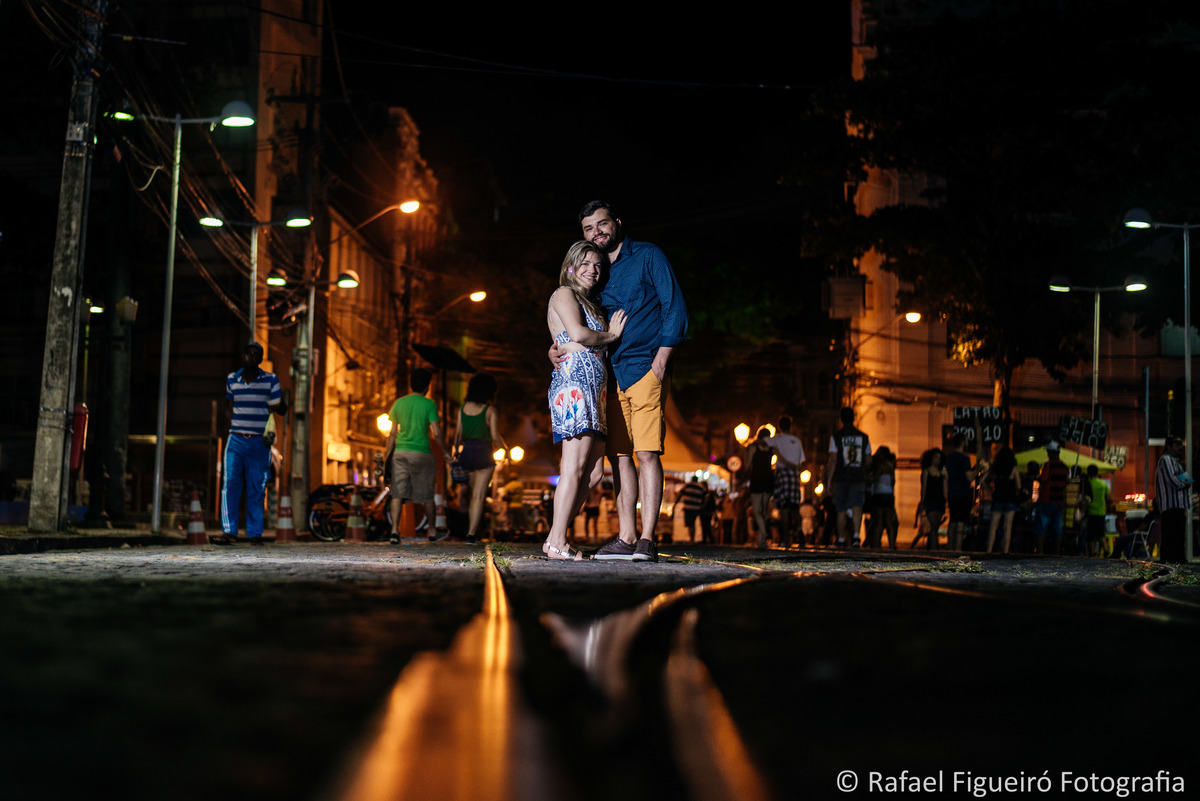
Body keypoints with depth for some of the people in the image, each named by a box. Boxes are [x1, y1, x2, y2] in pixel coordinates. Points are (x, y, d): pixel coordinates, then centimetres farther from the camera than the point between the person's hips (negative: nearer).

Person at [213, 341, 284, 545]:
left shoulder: (270, 380, 2)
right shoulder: (232, 379, 9)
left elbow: (281, 409, 5)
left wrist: (277, 405, -13)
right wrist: (232, 424, 14)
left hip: (259, 442, -1)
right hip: (236, 440, 2)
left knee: (257, 489, 1)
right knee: (230, 484, -8)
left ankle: (255, 534, 6)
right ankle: (229, 532, -8)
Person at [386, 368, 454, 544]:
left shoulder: (399, 403, 5)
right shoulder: (429, 404, -5)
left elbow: (393, 433, 8)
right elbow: (436, 434, -9)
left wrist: (387, 452, 17)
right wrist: (446, 452, 3)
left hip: (400, 452, 3)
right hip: (421, 453, -3)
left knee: (397, 494, 2)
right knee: (427, 495, 10)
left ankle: (395, 530, -9)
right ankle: (432, 532, 21)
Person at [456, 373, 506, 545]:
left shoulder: (463, 408, 6)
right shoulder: (490, 410, -7)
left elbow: (458, 434, 7)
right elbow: (495, 437, -8)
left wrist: (456, 451, 17)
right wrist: (506, 449, 9)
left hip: (467, 452, 5)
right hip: (483, 453, -5)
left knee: (472, 494, 18)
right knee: (479, 496, -4)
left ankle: (471, 529, 21)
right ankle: (471, 533, -10)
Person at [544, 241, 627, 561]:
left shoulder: (592, 305, 30)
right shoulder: (564, 294, 3)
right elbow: (577, 334, -12)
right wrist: (610, 335, 3)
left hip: (596, 386, 9)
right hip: (574, 380, -9)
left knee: (594, 471, 1)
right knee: (575, 467, -16)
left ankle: (557, 537, 3)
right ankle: (557, 543, -15)